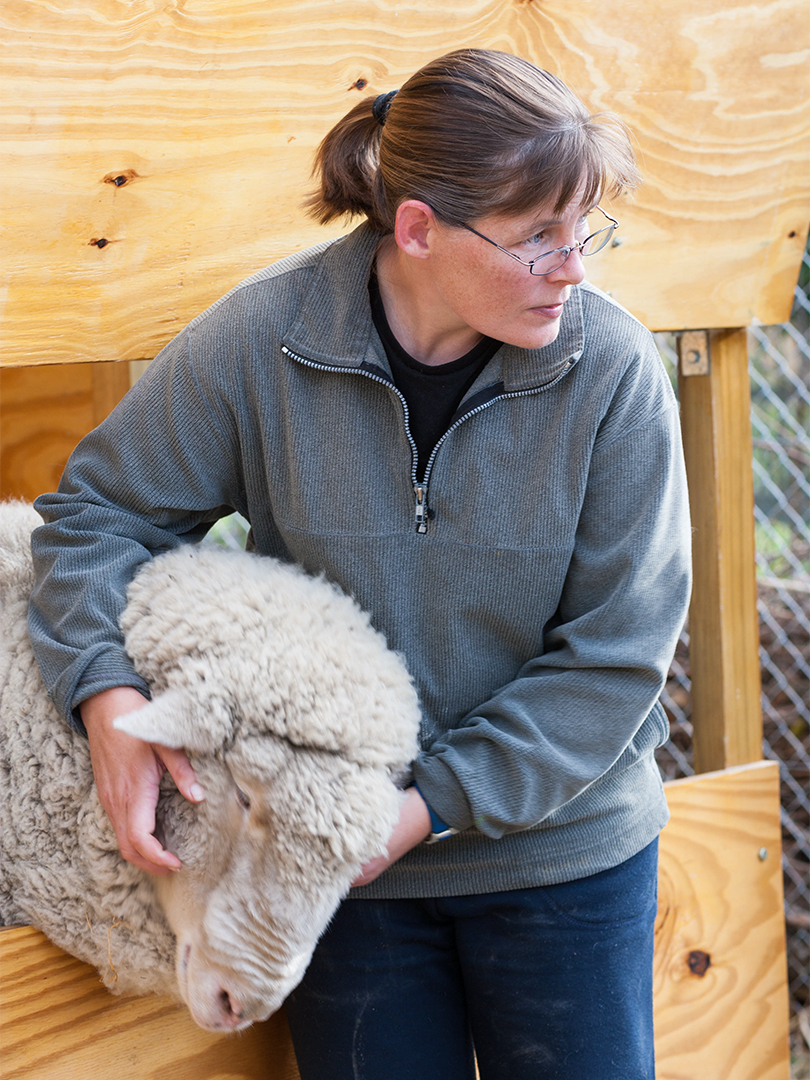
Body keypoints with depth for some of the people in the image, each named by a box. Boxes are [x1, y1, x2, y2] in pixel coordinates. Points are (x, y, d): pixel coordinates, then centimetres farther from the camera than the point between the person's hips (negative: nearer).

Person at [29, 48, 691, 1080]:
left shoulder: (609, 365, -15)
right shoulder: (262, 339, -14)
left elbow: (616, 648, -12)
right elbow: (100, 506, -1)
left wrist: (437, 801, -17)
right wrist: (105, 692, -18)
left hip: (560, 848, 0)